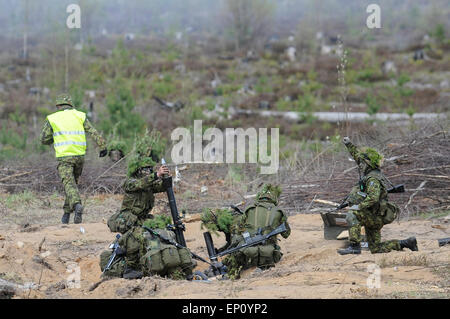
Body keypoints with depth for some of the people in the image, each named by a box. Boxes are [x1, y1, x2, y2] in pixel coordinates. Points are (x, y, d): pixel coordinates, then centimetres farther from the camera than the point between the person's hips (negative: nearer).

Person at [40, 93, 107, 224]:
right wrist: (103, 146, 0)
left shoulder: (52, 119, 5)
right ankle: (67, 213, 23)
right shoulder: (80, 116, 11)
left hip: (64, 156, -3)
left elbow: (44, 139, 8)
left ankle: (77, 204, -38)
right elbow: (94, 133, 2)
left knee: (69, 184, -12)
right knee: (73, 182, 18)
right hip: (79, 155, 3)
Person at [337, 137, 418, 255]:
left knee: (352, 215, -27)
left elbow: (373, 198, -35)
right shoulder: (368, 173, 9)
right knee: (376, 249, 12)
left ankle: (355, 246, -30)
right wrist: (349, 144, 26)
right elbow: (358, 155, 25)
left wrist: (359, 206, -33)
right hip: (374, 218, 10)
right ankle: (406, 243, 17)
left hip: (376, 217, -10)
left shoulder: (373, 179, -20)